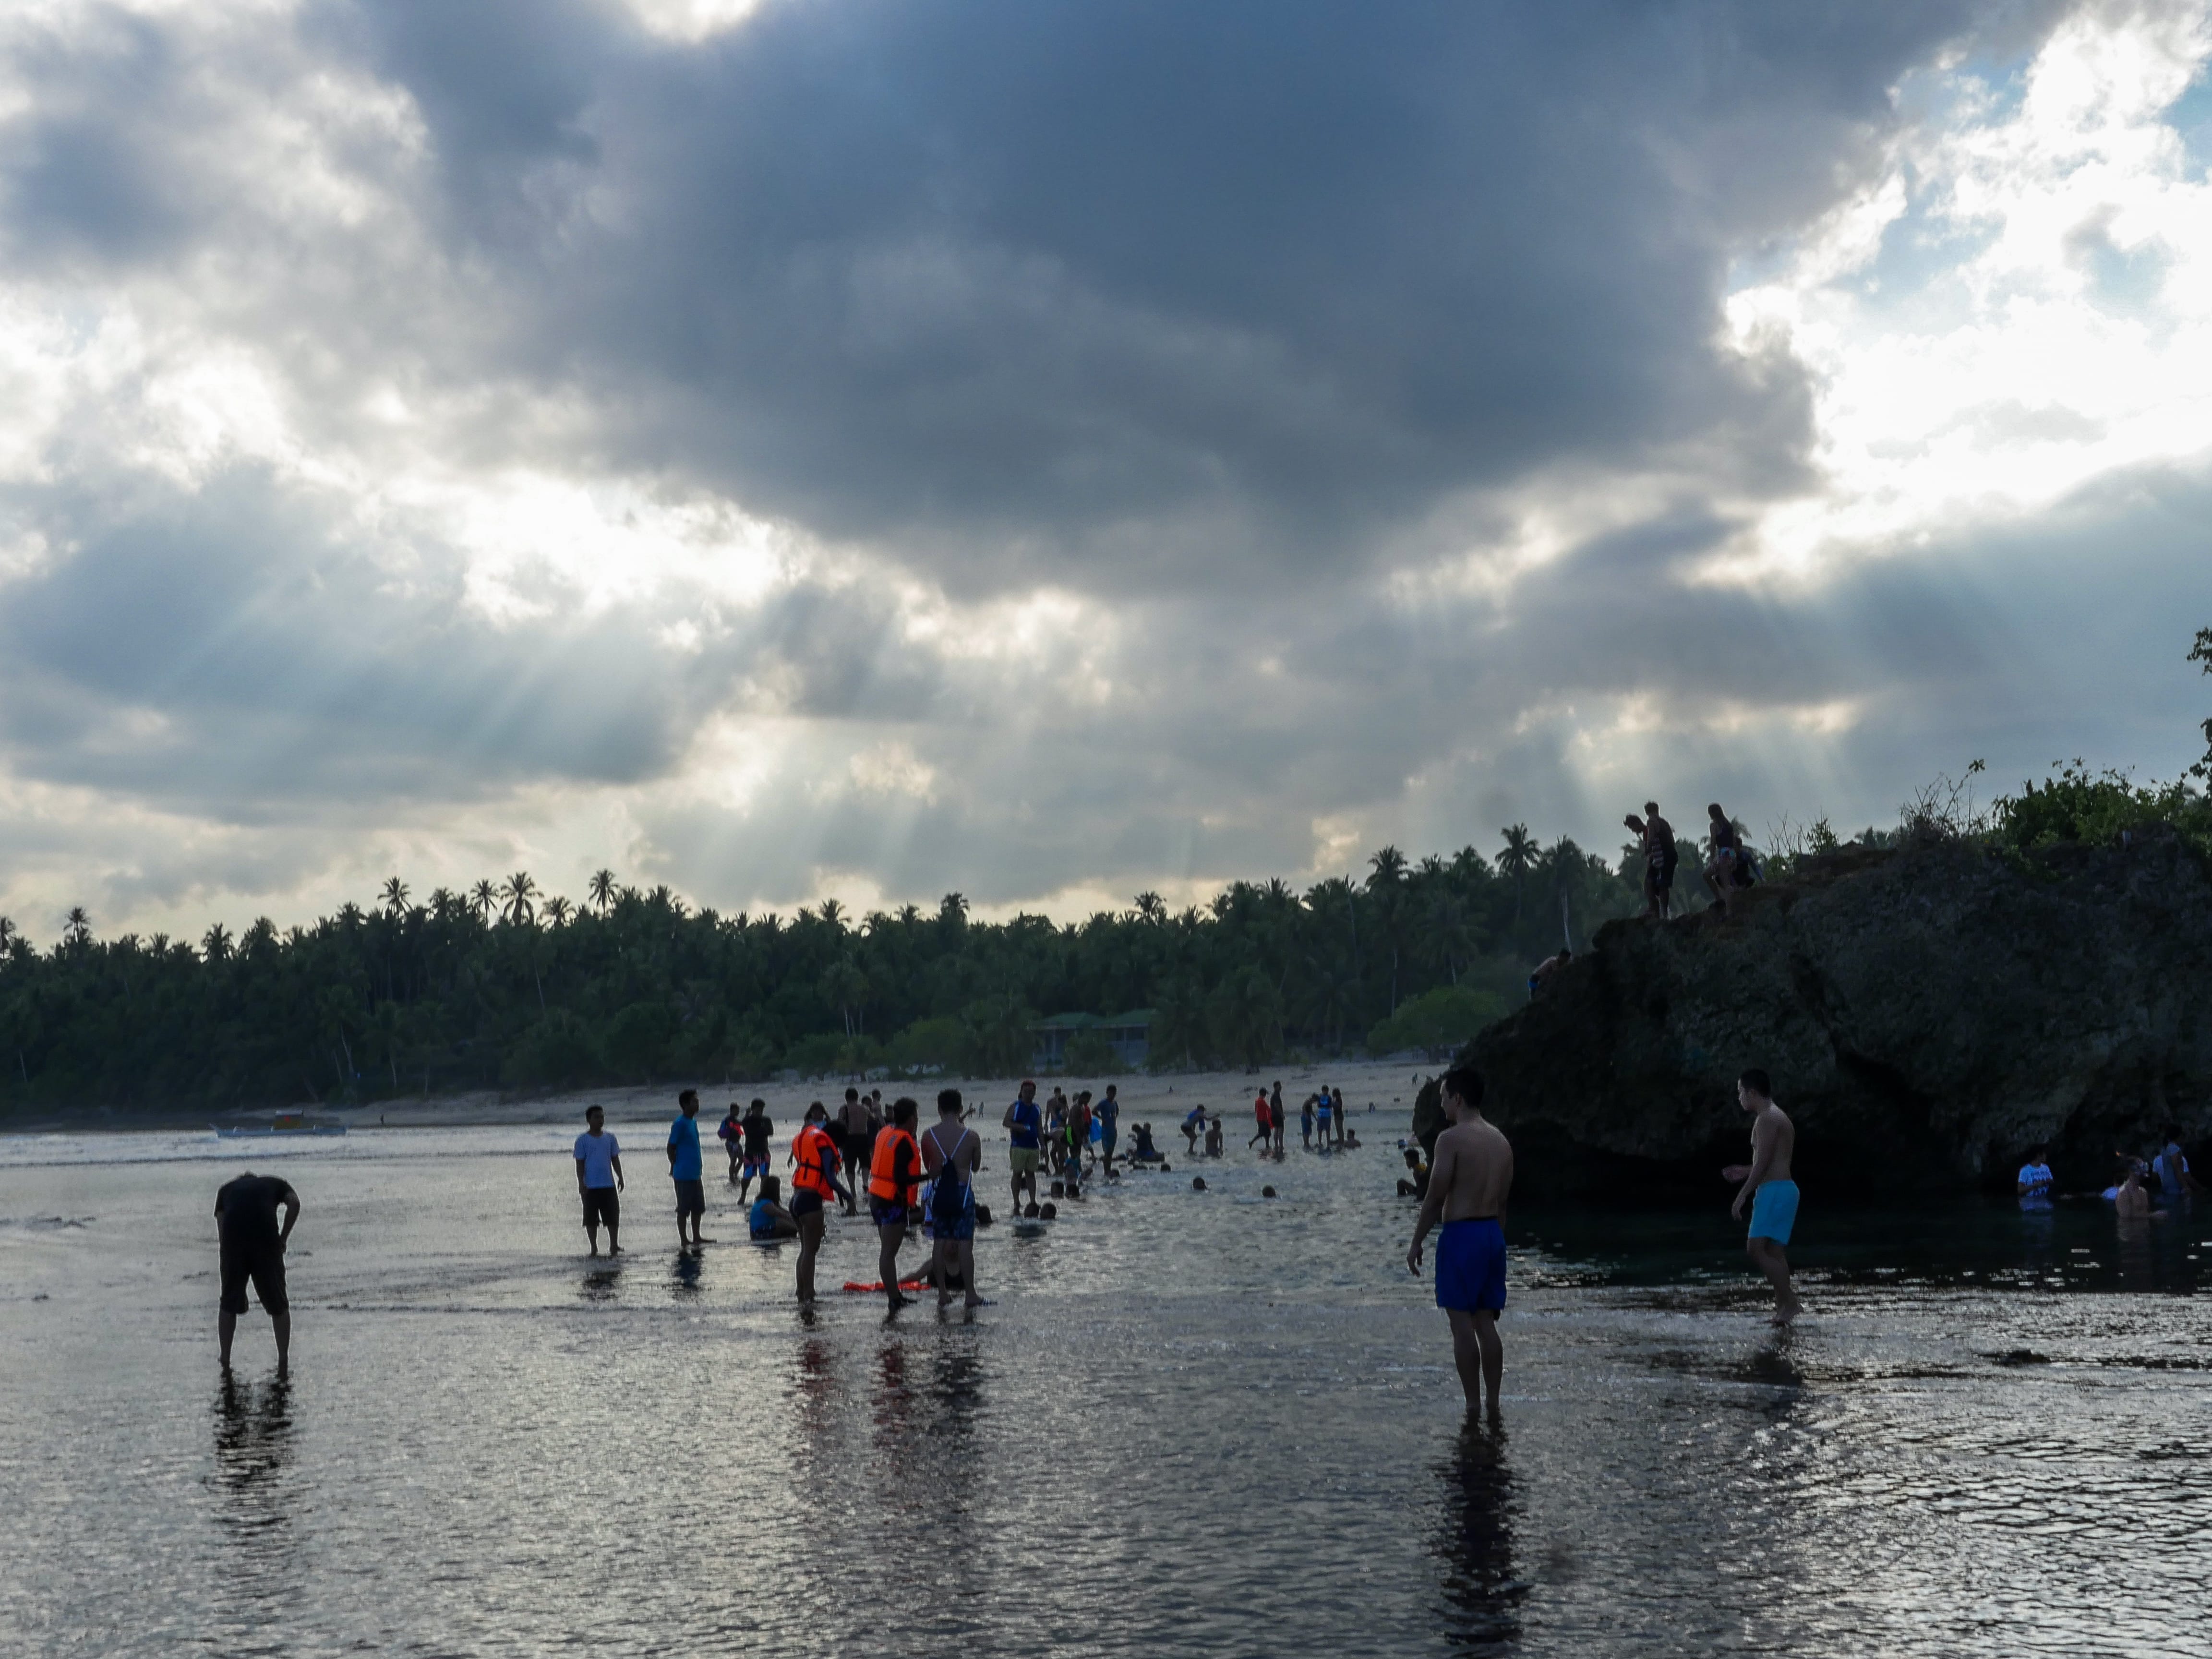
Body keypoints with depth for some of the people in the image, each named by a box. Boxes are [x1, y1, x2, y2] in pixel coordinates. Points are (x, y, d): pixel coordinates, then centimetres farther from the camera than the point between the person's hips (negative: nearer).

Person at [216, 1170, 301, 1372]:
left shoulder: (226, 1189, 31)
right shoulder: (276, 1183, 28)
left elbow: (221, 1225, 18)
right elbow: (294, 1204, 6)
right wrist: (284, 1238, 10)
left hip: (233, 1239, 1)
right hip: (266, 1238, -1)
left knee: (228, 1304, 17)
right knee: (278, 1305, 11)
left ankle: (225, 1362, 20)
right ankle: (284, 1364, 11)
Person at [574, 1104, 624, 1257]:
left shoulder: (610, 1139, 9)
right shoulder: (583, 1140, -2)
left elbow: (615, 1159, 13)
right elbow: (580, 1163, -3)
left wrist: (620, 1178, 5)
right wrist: (581, 1184, -8)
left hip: (609, 1185, 3)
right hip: (591, 1187, -3)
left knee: (613, 1217, 1)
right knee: (591, 1219, 2)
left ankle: (614, 1246, 10)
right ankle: (594, 1248, 11)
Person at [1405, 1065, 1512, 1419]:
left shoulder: (1452, 1138, -12)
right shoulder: (1501, 1141, 12)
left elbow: (1436, 1197, -14)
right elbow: (1502, 1202, 15)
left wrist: (1416, 1242, -7)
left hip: (1461, 1234, -7)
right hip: (1493, 1232, 7)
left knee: (1462, 1322, -3)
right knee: (1486, 1323, 11)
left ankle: (1473, 1407, -3)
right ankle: (1493, 1405, 11)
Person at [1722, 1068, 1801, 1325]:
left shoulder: (1767, 1119, -11)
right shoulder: (1777, 1117, 21)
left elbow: (1763, 1163, -17)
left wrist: (1741, 1196, -15)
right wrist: (1744, 1171, 25)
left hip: (1774, 1190, -10)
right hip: (1782, 1189, 10)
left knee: (1756, 1249, -15)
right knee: (1772, 1252, 8)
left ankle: (1790, 1302, -18)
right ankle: (1783, 1307, 5)